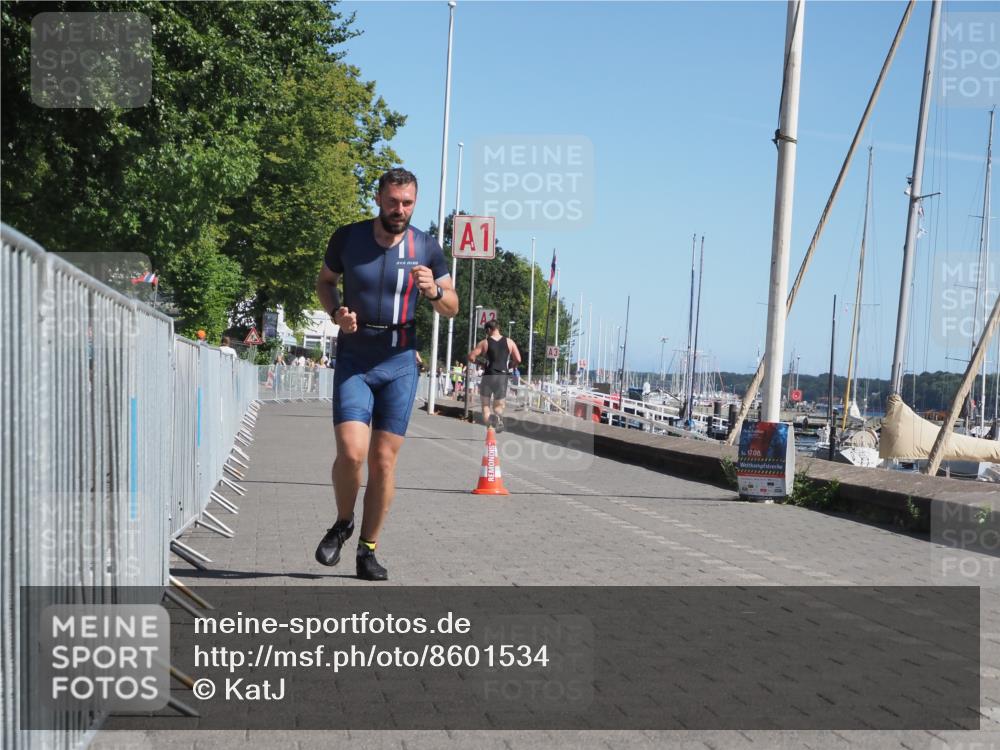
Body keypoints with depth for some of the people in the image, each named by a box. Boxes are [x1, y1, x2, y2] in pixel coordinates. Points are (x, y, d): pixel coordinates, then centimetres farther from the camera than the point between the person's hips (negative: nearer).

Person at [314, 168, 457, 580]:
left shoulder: (426, 247, -1)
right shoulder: (348, 238, -2)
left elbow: (452, 308, 7)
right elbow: (325, 281, 15)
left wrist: (434, 291, -16)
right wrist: (336, 312, -6)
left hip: (400, 363, 1)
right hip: (353, 360, -1)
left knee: (384, 460, 1)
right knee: (351, 451, -15)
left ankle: (368, 550, 16)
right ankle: (343, 523, 14)